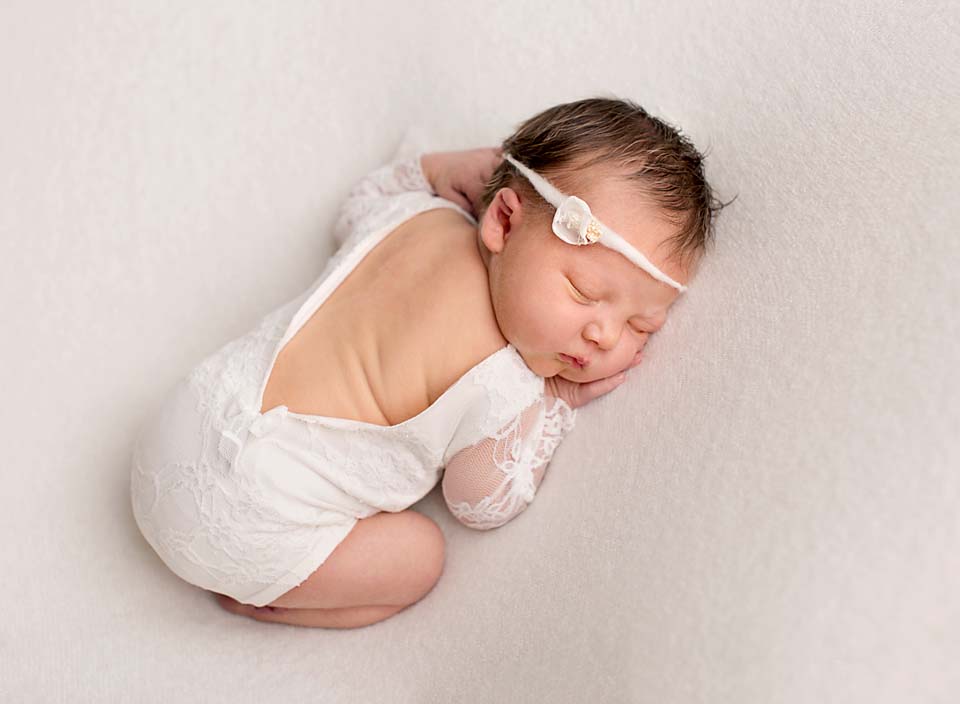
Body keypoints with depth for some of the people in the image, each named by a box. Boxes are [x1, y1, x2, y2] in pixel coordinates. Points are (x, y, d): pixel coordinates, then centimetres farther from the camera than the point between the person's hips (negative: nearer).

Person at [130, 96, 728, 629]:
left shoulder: (420, 213, -3)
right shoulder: (503, 397, -24)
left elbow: (359, 208, 24)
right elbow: (485, 506, -3)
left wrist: (434, 168, 15)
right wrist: (556, 406, 1)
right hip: (242, 519, -7)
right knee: (417, 557, 4)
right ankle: (249, 595, 10)